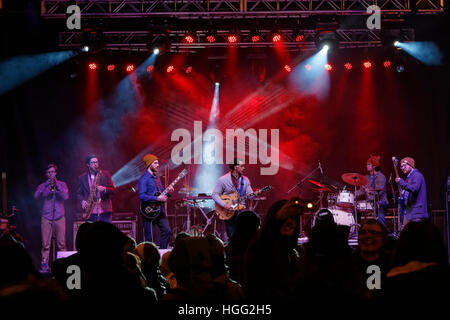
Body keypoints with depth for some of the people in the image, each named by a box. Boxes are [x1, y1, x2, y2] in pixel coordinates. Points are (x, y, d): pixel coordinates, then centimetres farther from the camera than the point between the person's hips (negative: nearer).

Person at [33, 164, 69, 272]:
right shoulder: (43, 186, 11)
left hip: (59, 217, 0)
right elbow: (36, 196, -6)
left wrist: (56, 185, -12)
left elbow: (65, 197, -5)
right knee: (45, 244, -4)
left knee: (61, 244, -2)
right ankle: (44, 264, -2)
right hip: (46, 217, 0)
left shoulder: (62, 184, 11)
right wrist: (48, 187, -14)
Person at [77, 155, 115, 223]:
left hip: (105, 211, 0)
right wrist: (82, 201, -9)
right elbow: (79, 193, 11)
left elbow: (112, 189, 7)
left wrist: (104, 189, -13)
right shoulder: (82, 177, 9)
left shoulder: (105, 174, 9)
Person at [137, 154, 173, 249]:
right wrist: (157, 198, -23)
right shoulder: (143, 179, -11)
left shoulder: (157, 178, 17)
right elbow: (142, 196, -22)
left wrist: (167, 192, 3)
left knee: (167, 231, 0)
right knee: (149, 238, -3)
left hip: (160, 210, 8)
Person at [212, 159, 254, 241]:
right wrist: (224, 205, -19)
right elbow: (214, 194, -7)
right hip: (228, 211, -4)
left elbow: (250, 195, 2)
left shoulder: (245, 180, 8)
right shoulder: (223, 180, -5)